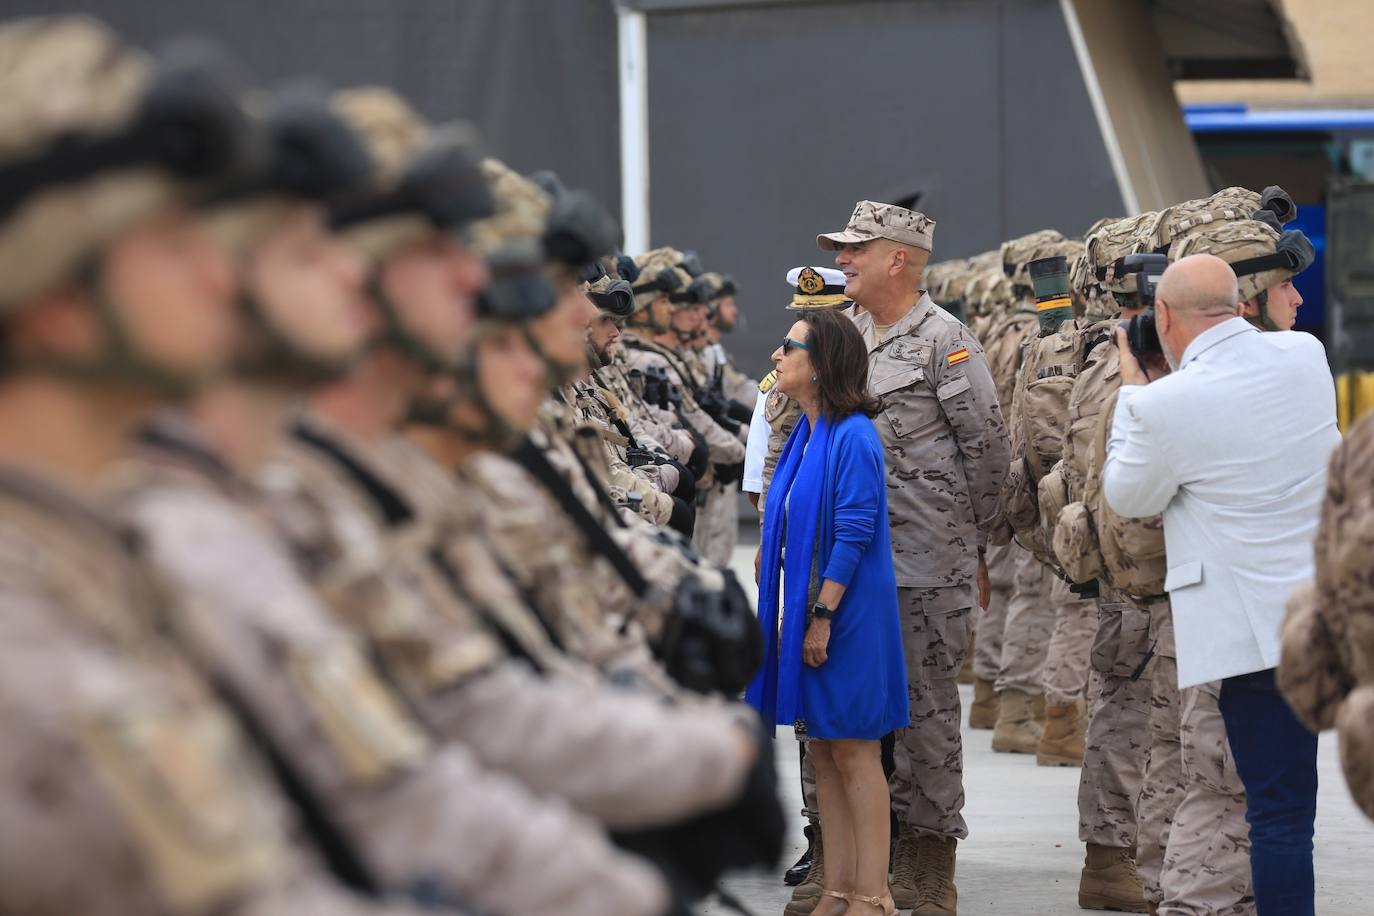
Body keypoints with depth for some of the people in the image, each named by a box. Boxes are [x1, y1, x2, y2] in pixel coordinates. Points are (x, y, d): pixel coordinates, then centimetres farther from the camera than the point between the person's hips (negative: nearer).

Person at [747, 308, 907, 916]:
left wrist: (823, 614, -20)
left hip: (845, 614, -9)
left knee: (853, 750, -4)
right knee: (823, 751, 10)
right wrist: (794, 612, 13)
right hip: (802, 610, 9)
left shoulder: (853, 438, -15)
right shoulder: (804, 434, 11)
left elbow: (854, 534, -19)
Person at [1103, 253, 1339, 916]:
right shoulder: (1306, 356, 1)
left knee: (1279, 808, -2)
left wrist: (1132, 386, 10)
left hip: (1257, 630, -5)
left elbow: (1126, 498, 3)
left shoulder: (1164, 405, -16)